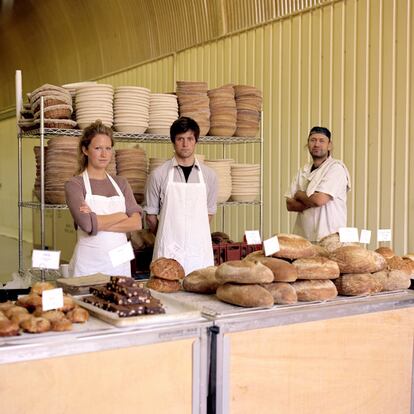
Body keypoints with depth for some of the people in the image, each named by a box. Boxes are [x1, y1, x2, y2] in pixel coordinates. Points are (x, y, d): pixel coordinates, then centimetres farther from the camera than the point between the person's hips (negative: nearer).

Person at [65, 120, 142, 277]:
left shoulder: (120, 183, 10)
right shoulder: (74, 184, -3)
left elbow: (136, 223, -4)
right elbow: (88, 224, -20)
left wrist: (99, 222, -14)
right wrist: (120, 216, -6)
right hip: (88, 264, -4)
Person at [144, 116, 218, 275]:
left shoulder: (208, 175, 7)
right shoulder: (159, 174, 0)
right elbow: (151, 216, 7)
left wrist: (192, 235, 10)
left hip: (200, 250, 2)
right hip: (168, 251, -2)